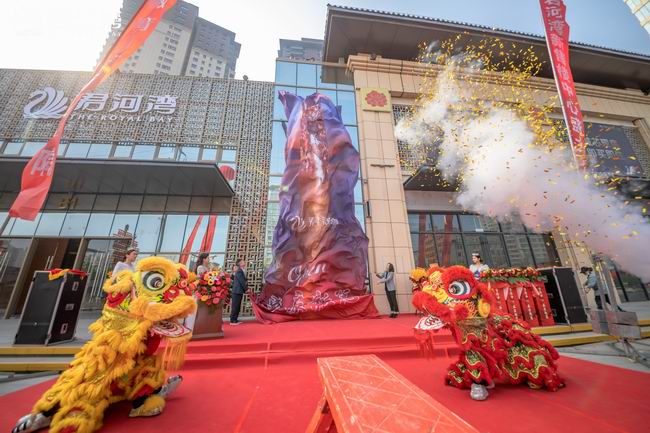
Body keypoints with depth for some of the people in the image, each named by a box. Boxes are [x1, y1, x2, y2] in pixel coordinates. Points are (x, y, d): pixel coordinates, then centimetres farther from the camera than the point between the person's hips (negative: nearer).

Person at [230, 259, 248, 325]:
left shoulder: (242, 271, 14)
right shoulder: (239, 271, -16)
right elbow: (242, 282, -17)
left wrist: (246, 288, 7)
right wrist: (246, 289, -8)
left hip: (239, 291, 9)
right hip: (237, 291, -9)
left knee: (237, 306, 13)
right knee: (235, 306, -2)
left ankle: (235, 320, 20)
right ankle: (232, 321, 5)